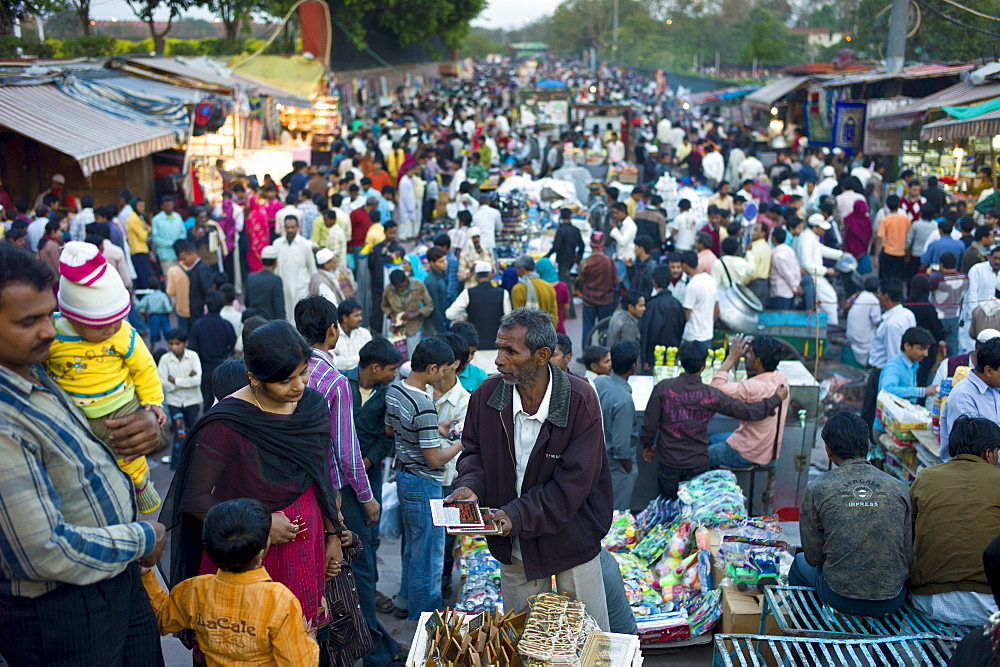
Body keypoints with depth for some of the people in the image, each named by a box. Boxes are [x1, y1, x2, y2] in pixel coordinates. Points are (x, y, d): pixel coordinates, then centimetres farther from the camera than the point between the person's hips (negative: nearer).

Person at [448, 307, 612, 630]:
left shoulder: (579, 400, -19)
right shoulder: (486, 395, -7)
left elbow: (574, 480, -19)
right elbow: (474, 450, 8)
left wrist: (519, 516, -24)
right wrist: (469, 485, -14)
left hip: (571, 539, -3)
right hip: (514, 546, 3)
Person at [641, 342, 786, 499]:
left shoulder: (663, 388, -16)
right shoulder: (711, 395, -16)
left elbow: (649, 422, -9)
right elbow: (747, 411, -8)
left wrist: (647, 444, 10)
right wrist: (776, 399, 5)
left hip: (668, 461, 0)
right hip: (697, 463, 0)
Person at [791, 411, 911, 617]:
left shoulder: (817, 490, -8)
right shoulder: (900, 488, -3)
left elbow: (813, 557, -2)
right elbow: (910, 556, 0)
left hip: (840, 598, -2)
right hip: (892, 601, 2)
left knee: (801, 563, 30)